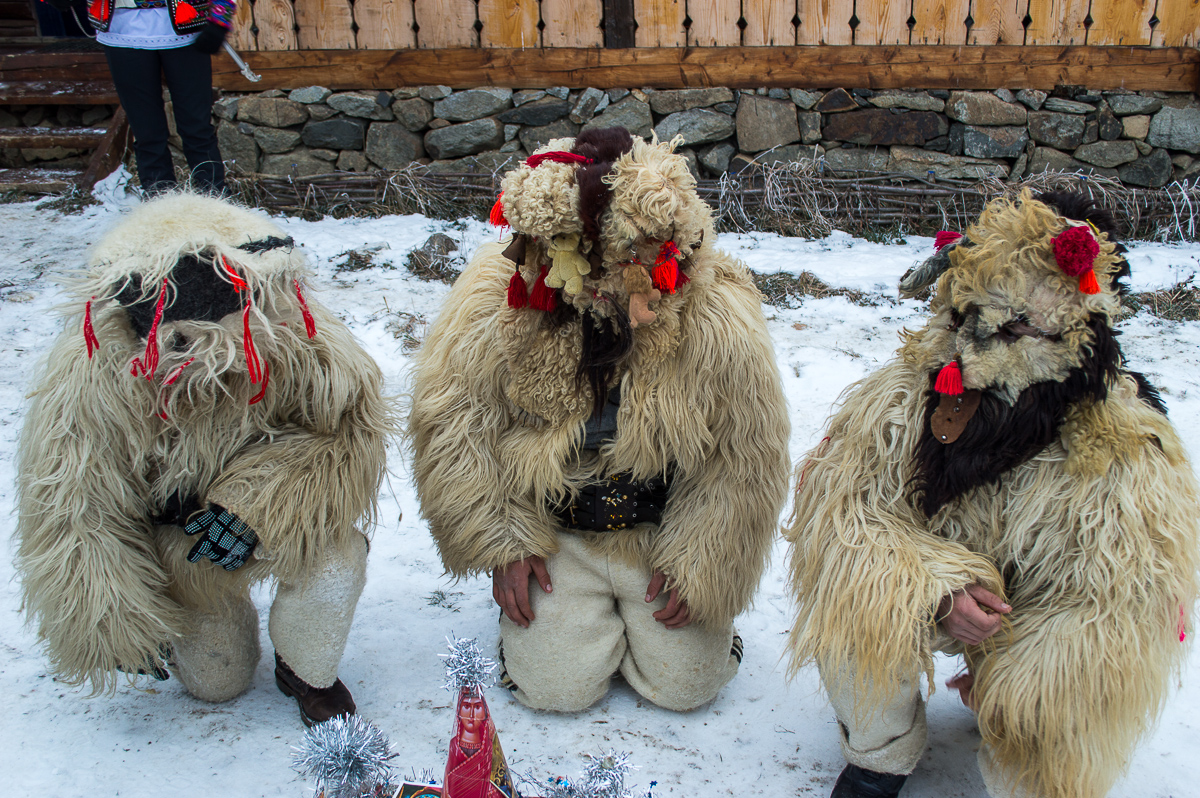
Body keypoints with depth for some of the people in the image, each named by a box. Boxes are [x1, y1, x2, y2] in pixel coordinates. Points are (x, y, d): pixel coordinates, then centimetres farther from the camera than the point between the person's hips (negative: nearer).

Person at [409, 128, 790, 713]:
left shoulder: (720, 323, -24)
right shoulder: (494, 300, -21)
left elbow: (743, 463, -11)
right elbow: (453, 424, -9)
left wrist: (698, 570, -7)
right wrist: (502, 544, -8)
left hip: (664, 532, 0)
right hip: (553, 531, 1)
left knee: (685, 683, 3)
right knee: (555, 687, -2)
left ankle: (635, 606, 34)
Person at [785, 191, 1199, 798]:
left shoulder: (1129, 456, -27)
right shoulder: (912, 388, -23)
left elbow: (1126, 602, -19)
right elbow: (839, 505, -22)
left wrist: (1015, 679, -17)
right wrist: (934, 586, -36)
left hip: (1037, 625, -1)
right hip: (921, 598, 2)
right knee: (851, 596, -27)